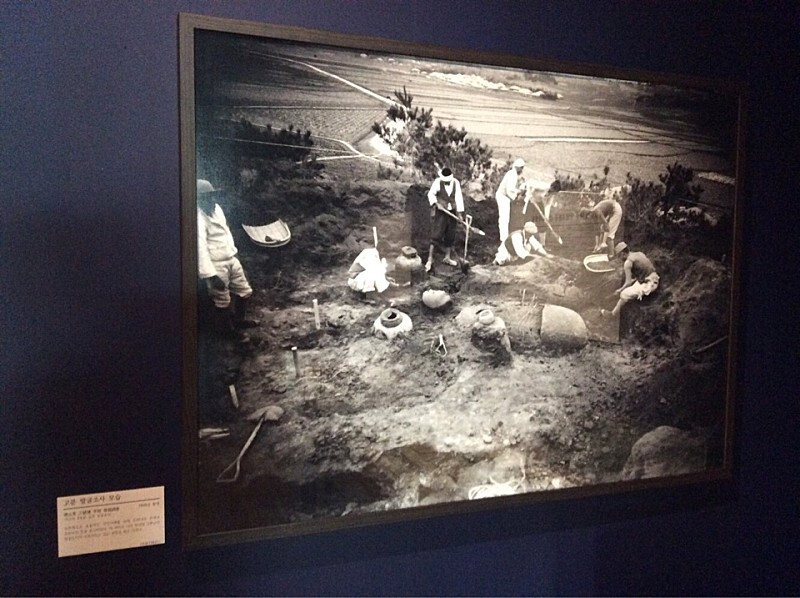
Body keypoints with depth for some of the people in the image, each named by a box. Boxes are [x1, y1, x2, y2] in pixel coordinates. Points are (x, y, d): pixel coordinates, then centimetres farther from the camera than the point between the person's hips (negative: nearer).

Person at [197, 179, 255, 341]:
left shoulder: (216, 208, 4)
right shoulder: (198, 218, -24)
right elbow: (200, 248, -28)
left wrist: (233, 251, 23)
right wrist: (210, 275, -30)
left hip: (231, 259, 9)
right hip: (216, 266, -9)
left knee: (245, 291, 19)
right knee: (223, 301, 6)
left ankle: (238, 320, 41)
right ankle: (228, 329, 27)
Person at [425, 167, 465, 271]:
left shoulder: (456, 183, -2)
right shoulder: (437, 182, -11)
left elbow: (459, 198, -1)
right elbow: (431, 194, -5)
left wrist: (460, 213, -5)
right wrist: (436, 203, -22)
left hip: (451, 212, 4)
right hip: (439, 212, -4)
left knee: (450, 235, 11)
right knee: (436, 235, -8)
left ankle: (447, 257, 26)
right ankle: (430, 259, -2)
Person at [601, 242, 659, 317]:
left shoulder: (628, 262, -14)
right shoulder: (639, 254, 11)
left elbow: (628, 282, -14)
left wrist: (620, 290, 1)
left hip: (647, 285, -9)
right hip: (654, 280, 9)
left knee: (624, 294, -4)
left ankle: (614, 313, 13)